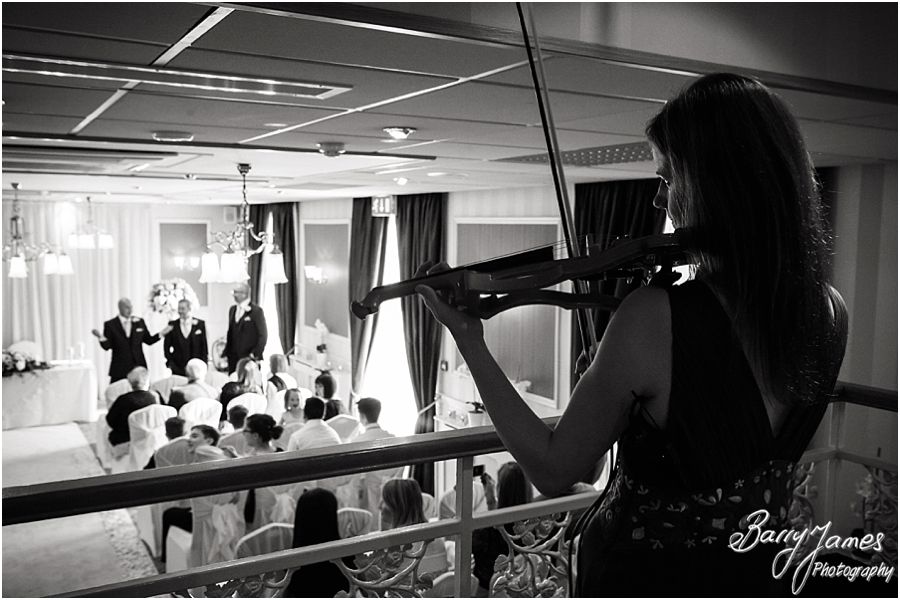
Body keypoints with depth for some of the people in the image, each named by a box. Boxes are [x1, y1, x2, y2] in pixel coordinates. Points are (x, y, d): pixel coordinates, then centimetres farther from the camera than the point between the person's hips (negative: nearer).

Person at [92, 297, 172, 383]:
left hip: (138, 366, 2)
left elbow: (148, 340, 13)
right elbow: (107, 346, -1)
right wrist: (101, 337, -20)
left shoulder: (139, 322, 9)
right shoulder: (110, 324, 2)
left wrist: (161, 334, -1)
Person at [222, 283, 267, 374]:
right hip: (233, 358, 6)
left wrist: (256, 353, -12)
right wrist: (225, 353, 11)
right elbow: (230, 334, 18)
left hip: (250, 357, -6)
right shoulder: (232, 310, 14)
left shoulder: (256, 311, -7)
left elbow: (263, 335, -7)